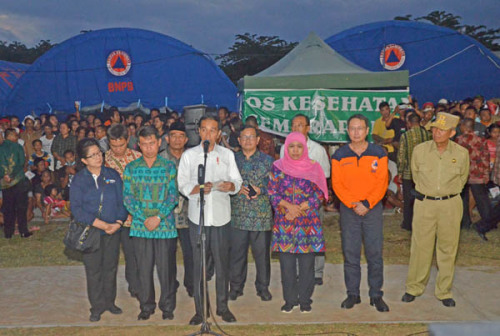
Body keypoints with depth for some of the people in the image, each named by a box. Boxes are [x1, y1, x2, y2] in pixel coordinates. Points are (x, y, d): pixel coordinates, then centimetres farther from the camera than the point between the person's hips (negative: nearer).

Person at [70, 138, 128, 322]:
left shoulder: (113, 175, 5)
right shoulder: (78, 179, -2)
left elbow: (122, 201, 4)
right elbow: (76, 208, -9)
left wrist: (118, 222, -13)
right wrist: (101, 224, -17)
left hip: (113, 231, 2)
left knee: (110, 267, 10)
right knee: (93, 270, 3)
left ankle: (109, 301, 26)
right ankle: (97, 306, 16)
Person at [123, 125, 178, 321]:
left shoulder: (168, 167, 2)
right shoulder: (131, 168, 6)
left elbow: (173, 195, -2)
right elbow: (127, 197, 1)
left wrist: (158, 217, -14)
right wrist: (144, 218, -11)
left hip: (165, 225, -1)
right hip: (140, 226, 1)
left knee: (166, 267, 3)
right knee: (143, 268, 7)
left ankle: (167, 306, 20)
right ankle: (146, 306, 23)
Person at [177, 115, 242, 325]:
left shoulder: (227, 155, 11)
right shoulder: (189, 155, 7)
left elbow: (238, 181, 7)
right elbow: (182, 185, 1)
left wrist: (231, 186, -15)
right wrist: (199, 188, -17)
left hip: (221, 215, 1)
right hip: (198, 216, -1)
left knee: (222, 263, 5)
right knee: (198, 264, 1)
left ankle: (223, 306, 18)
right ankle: (199, 309, 11)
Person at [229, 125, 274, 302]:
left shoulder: (267, 160, 5)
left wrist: (261, 190, -15)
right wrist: (237, 189, -10)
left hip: (261, 216, -1)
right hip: (237, 215, 1)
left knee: (262, 252, 4)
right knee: (236, 252, 6)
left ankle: (263, 287, 20)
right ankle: (236, 287, 21)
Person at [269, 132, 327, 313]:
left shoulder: (314, 167, 4)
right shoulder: (278, 167, 6)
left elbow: (319, 194, 0)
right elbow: (272, 192, 2)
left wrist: (299, 209, -11)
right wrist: (289, 206, -13)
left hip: (308, 222, 0)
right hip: (284, 223, 1)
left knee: (307, 263, 2)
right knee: (287, 263, 3)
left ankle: (305, 299, 15)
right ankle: (290, 299, 16)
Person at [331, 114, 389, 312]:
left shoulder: (378, 153, 2)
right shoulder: (339, 155, 3)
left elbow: (382, 183, -2)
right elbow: (336, 184, -2)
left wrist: (367, 203, -13)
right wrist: (353, 204, -13)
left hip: (373, 208, 0)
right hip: (348, 210, 1)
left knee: (375, 253, 1)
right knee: (350, 253, 4)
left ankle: (376, 295, 12)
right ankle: (352, 294, 15)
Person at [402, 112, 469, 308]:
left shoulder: (461, 153, -4)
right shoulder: (419, 150, -5)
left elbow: (462, 178, 13)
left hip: (450, 205, 0)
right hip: (424, 203, 0)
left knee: (448, 249, 7)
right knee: (420, 247, 3)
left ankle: (444, 291, 21)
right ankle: (414, 287, 19)